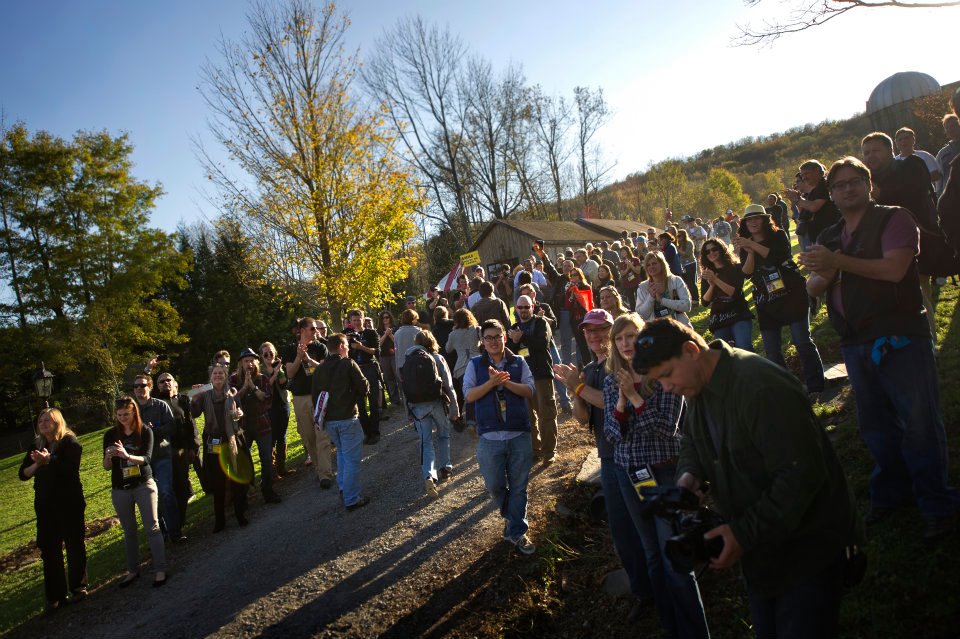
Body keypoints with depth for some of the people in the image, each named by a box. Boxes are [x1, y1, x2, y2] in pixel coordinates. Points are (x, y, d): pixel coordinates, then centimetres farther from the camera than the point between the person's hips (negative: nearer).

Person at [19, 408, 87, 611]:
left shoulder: (69, 442, -7)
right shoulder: (37, 445, 9)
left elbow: (71, 469, -21)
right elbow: (23, 474, 5)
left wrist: (49, 460, -33)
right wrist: (37, 464, -14)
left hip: (70, 503, -5)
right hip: (45, 504, 5)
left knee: (74, 544, 5)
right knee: (49, 549, 4)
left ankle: (78, 587, 20)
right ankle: (55, 596, 11)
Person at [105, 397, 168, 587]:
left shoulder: (145, 432, -6)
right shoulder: (110, 434, -2)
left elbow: (146, 459, -17)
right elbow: (107, 467, -1)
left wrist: (127, 456, -35)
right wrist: (108, 457, -24)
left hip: (144, 485, -2)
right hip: (120, 489, 2)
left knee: (152, 527, -4)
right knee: (129, 531, 12)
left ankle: (160, 570, 0)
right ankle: (132, 570, 23)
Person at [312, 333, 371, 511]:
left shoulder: (320, 369, 6)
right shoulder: (348, 364, -11)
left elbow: (315, 395, 10)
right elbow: (364, 388, -12)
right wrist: (355, 399, 8)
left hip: (328, 420, 6)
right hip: (347, 418, -6)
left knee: (341, 452, 26)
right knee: (352, 458, 1)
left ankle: (343, 488, 27)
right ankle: (352, 499, 4)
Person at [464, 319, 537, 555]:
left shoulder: (519, 363, 4)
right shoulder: (475, 364, 2)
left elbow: (529, 390, -5)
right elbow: (469, 395, -6)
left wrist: (506, 381, -19)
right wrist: (492, 382, -20)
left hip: (520, 435, 0)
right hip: (490, 436, 0)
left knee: (518, 487, 7)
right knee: (494, 485, 8)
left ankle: (517, 532, 20)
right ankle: (510, 516, 38)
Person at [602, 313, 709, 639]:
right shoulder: (612, 381, 4)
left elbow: (668, 426, -15)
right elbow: (611, 434, 0)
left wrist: (636, 397, -21)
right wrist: (621, 402, -16)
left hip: (665, 471, -5)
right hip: (629, 474, 5)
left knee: (675, 557, -5)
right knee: (653, 556, 15)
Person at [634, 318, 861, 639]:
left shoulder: (761, 387, -29)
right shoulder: (698, 388, 1)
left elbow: (801, 474, -30)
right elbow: (692, 441, 18)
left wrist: (745, 534, -27)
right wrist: (689, 474, -5)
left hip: (809, 549, -8)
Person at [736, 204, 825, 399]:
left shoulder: (778, 236, 0)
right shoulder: (745, 246, 9)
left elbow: (779, 256, -20)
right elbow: (747, 273, -5)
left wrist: (753, 245, -25)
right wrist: (750, 252, -20)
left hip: (792, 295, -4)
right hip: (766, 303, 4)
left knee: (802, 341, -7)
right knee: (772, 350, 3)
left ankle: (815, 387, 0)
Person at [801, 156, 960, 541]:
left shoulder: (893, 219, -3)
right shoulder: (829, 237, 15)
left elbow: (894, 269, -19)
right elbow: (813, 288, 10)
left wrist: (838, 261, -19)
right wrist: (823, 274, -12)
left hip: (899, 337, -6)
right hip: (856, 343, 6)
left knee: (919, 423, -1)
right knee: (875, 425, 16)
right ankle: (892, 493, 32)